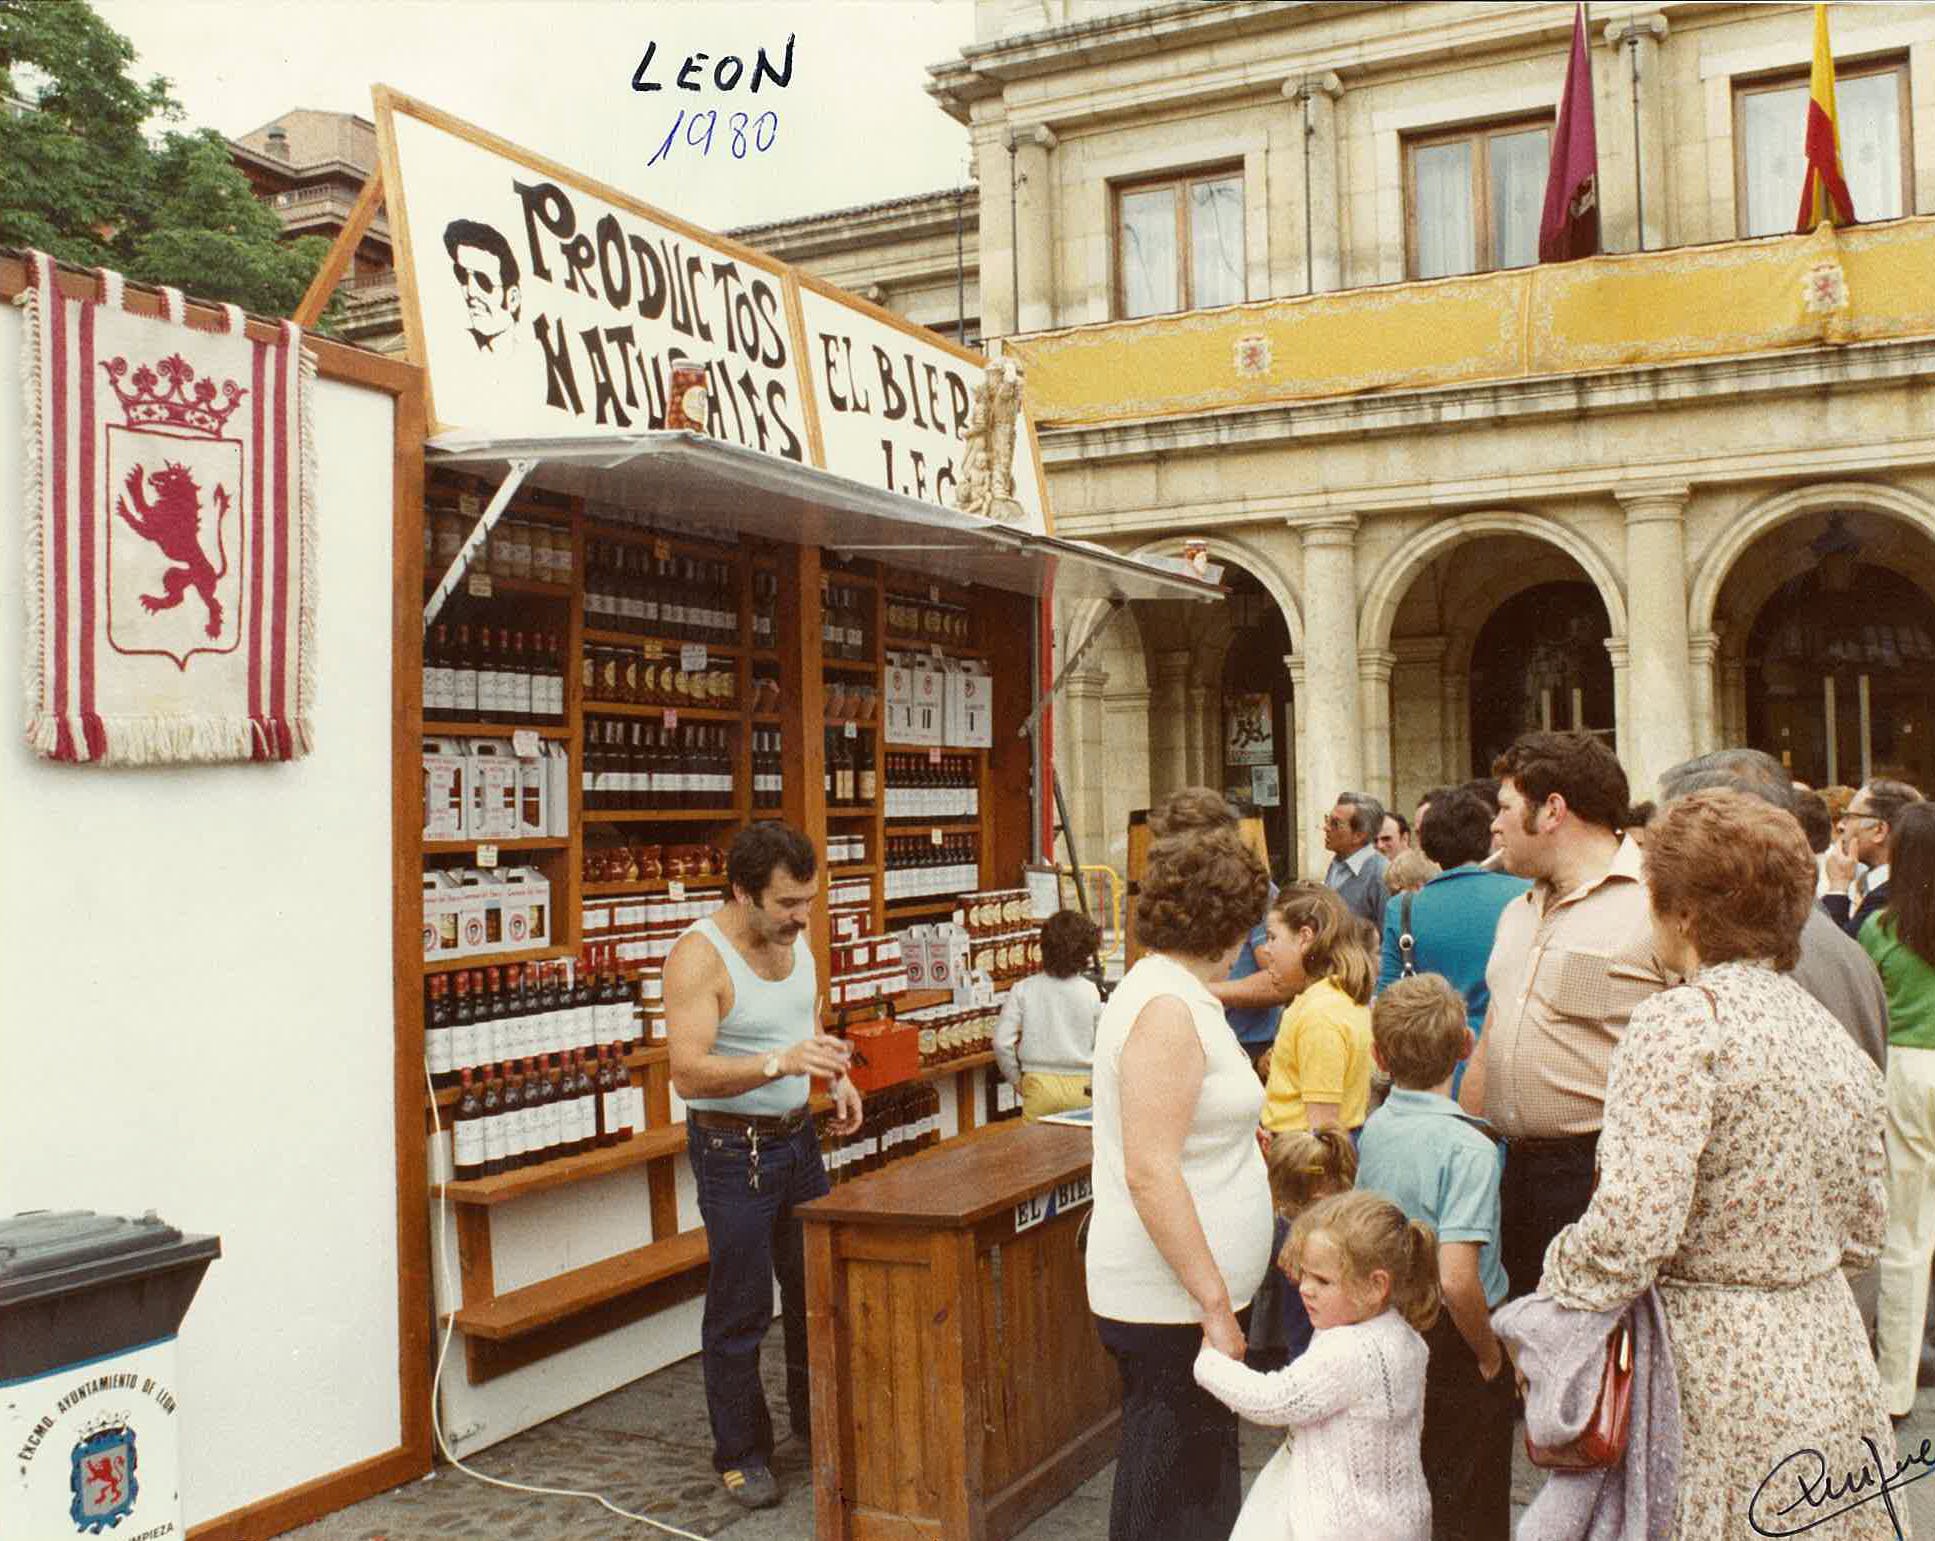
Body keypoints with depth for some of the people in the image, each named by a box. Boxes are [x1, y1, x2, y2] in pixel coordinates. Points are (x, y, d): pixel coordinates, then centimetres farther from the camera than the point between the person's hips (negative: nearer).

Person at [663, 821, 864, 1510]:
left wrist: (837, 1077, 3)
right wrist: (781, 1063, -41)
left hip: (798, 1136, 7)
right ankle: (741, 1454, 19)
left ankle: (814, 1414, 38)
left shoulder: (795, 937, 1)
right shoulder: (698, 957, -22)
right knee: (740, 1309, 2)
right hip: (734, 1148, -7)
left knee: (816, 1284, 18)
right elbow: (688, 1073, -30)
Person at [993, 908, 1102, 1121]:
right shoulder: (1092, 993, -7)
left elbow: (1001, 1042, -8)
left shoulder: (1023, 990, -5)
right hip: (1082, 1086, -1)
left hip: (1039, 1086, 1)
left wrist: (1015, 1079, 6)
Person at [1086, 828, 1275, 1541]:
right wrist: (1215, 1305, -22)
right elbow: (1150, 1172, -24)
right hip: (1172, 1302, -10)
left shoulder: (1168, 993, 13)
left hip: (1182, 1295, 10)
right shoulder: (1167, 1008, -18)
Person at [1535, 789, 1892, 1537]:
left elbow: (1632, 1225, -24)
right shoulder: (1830, 1029, 8)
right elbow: (1864, 1229, 15)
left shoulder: (1681, 1019, -18)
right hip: (1832, 1367, 8)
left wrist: (1547, 1310, -11)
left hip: (1719, 1374, -8)